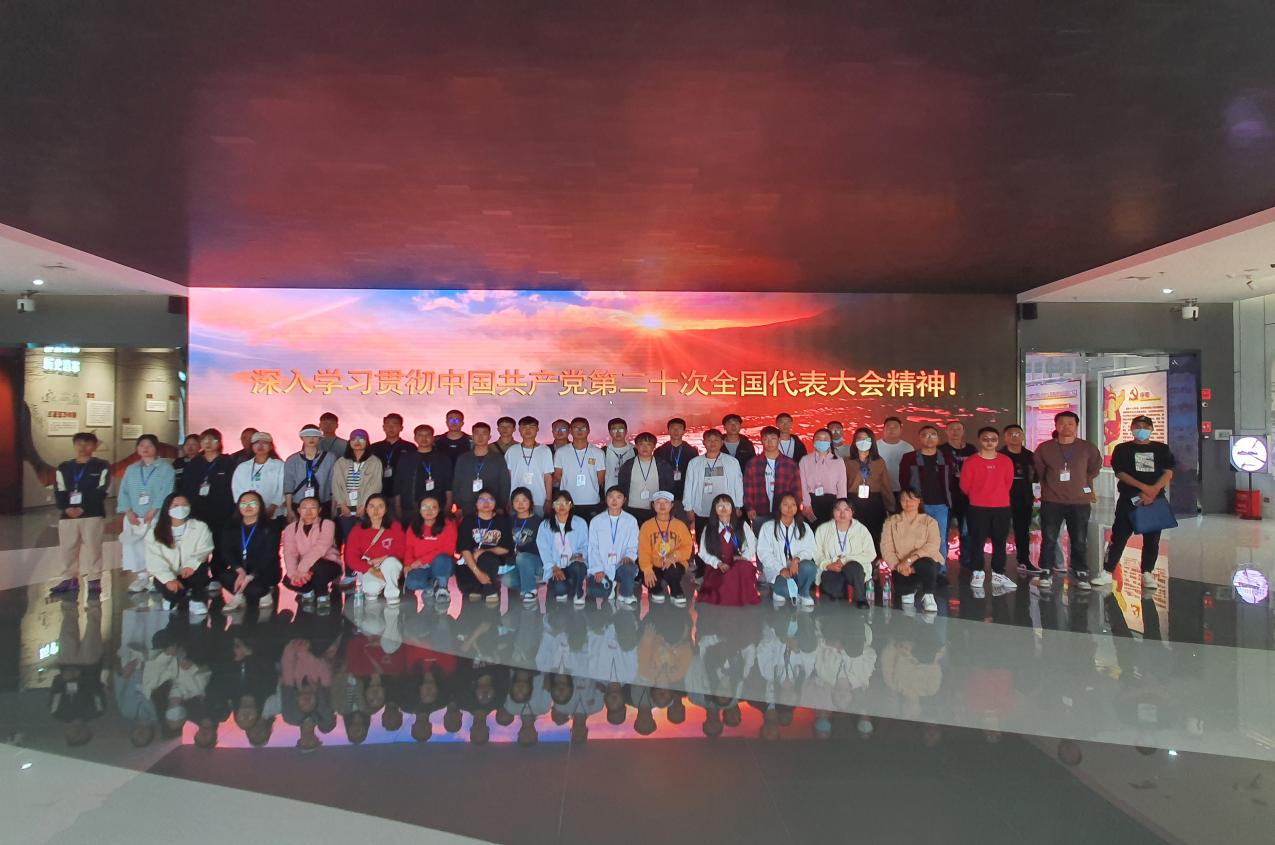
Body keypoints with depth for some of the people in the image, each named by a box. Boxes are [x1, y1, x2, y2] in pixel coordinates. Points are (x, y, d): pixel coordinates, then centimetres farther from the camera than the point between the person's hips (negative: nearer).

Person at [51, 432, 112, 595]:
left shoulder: (101, 467, 2)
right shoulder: (64, 468, 14)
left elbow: (101, 491, -6)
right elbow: (59, 492, 7)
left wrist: (83, 508, -15)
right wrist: (66, 508, -11)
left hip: (93, 513, -4)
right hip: (67, 514, 4)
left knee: (92, 547, -4)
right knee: (67, 548, 7)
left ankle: (94, 580, 1)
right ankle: (69, 579, 16)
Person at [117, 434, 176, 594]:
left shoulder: (165, 468, 3)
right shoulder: (131, 469, 18)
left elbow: (166, 491, -8)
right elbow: (124, 492, 10)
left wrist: (153, 511, -16)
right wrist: (129, 512, -5)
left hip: (157, 516, -4)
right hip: (134, 517, 4)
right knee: (132, 545, -3)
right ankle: (142, 576, 5)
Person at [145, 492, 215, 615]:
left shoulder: (200, 527, 4)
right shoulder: (155, 532, 2)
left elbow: (205, 550, -10)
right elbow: (154, 559, -9)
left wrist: (192, 564, -32)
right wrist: (169, 579, -26)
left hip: (193, 574, 0)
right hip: (168, 576, 0)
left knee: (203, 567, -33)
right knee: (167, 587, -34)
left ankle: (196, 600, -7)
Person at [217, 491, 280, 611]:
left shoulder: (269, 528, -4)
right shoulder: (230, 527, 8)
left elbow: (269, 556, -12)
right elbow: (226, 552, -2)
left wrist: (251, 576, -25)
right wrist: (240, 570, -20)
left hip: (264, 573, -3)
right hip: (239, 571, 4)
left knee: (253, 588, -33)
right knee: (225, 576, -29)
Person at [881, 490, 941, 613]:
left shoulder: (929, 521, 4)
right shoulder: (891, 522, 7)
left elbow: (933, 545, -12)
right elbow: (886, 549, -3)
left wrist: (910, 560, -25)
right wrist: (899, 566, -21)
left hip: (924, 563, -2)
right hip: (901, 567, 3)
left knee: (926, 564, -39)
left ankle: (928, 596, -12)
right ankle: (909, 592, 13)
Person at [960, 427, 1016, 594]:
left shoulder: (1006, 461, 2)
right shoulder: (971, 462, -7)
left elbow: (1008, 484, 12)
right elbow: (965, 486, -1)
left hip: (1002, 507, 3)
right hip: (978, 508, -3)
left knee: (1000, 541, 8)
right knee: (976, 541, 0)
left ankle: (998, 574, 17)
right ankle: (977, 573, 9)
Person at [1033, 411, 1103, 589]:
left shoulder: (1088, 448, -2)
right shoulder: (1044, 448, -1)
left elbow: (1094, 468, 15)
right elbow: (1040, 471, 14)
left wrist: (1083, 484, 16)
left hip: (1080, 501, 0)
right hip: (1052, 501, 0)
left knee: (1079, 541, 5)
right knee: (1049, 539, 1)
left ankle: (1081, 574, 16)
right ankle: (1046, 573, 9)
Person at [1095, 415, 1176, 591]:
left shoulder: (1162, 449, 9)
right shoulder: (1122, 449, 5)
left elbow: (1168, 473, -1)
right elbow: (1120, 473, -5)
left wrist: (1152, 492, -15)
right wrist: (1143, 487, -17)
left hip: (1155, 500, 2)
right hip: (1128, 499, -2)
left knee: (1152, 539, 5)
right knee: (1119, 537, -4)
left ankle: (1147, 574, 14)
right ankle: (1107, 572, -2)